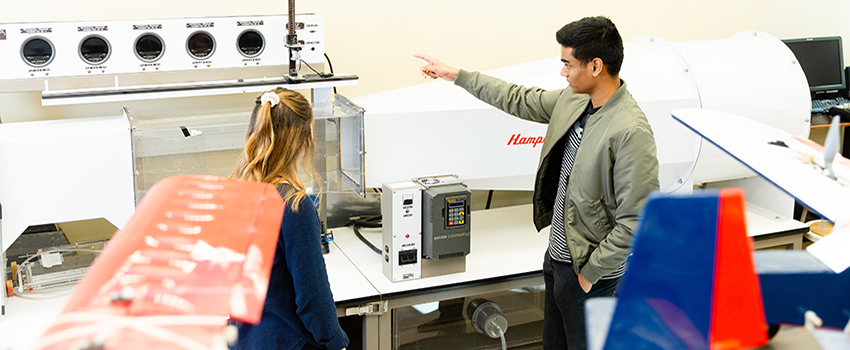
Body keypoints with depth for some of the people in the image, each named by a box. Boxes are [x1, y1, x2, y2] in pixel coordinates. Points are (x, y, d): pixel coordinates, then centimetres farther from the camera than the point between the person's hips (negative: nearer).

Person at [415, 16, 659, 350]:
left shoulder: (632, 132, -27)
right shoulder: (573, 101, 0)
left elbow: (635, 222, -26)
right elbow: (520, 101, 16)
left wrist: (590, 273, -18)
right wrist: (456, 75, 18)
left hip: (590, 273, -9)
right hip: (557, 254, 9)